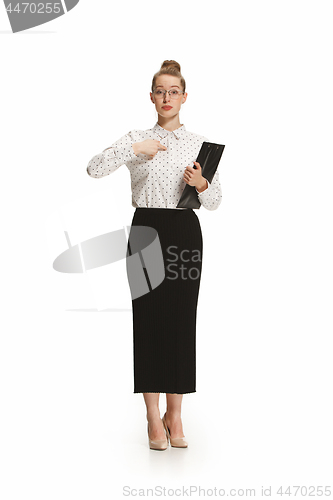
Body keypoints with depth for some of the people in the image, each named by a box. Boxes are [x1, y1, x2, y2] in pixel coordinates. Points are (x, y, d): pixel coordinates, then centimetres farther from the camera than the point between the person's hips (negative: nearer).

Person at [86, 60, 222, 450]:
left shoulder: (200, 144, 10)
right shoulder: (136, 139, 7)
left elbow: (214, 203, 9)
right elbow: (94, 168, -7)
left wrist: (201, 184, -11)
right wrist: (135, 149, -12)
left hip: (185, 231, 1)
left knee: (182, 321, 1)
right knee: (149, 320, -1)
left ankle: (175, 414, 13)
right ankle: (153, 417, 9)